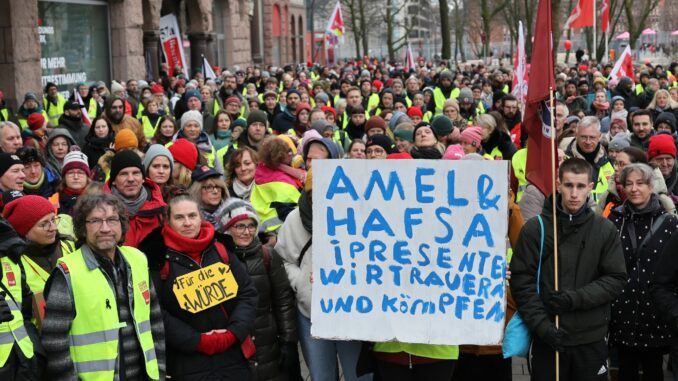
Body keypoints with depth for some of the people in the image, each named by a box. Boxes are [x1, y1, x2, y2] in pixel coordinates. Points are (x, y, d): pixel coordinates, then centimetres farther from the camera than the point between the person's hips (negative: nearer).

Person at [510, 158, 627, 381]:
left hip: (592, 340, 1)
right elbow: (521, 281, -4)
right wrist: (541, 324, -13)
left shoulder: (605, 230, 2)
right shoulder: (535, 228, -2)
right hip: (547, 339, -1)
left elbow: (616, 279, 0)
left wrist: (576, 298, -14)